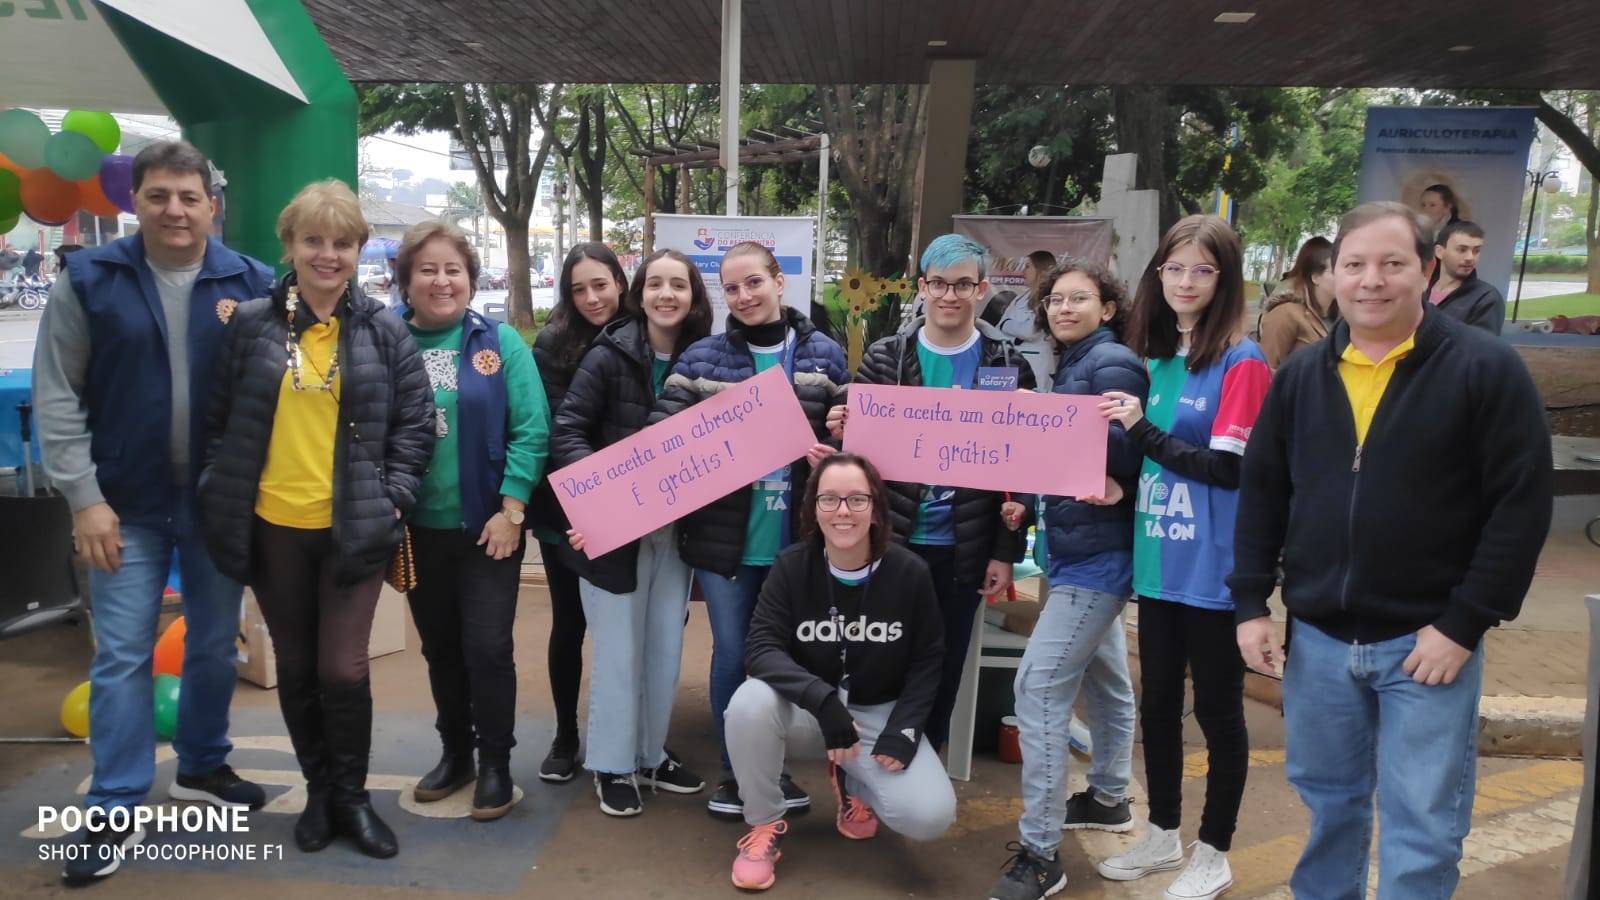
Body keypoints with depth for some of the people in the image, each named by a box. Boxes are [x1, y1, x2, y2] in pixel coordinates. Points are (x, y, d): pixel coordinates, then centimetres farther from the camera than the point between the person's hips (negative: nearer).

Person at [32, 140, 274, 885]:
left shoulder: (251, 283, -1)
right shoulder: (88, 280, -4)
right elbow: (57, 396, -4)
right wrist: (83, 496, -10)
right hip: (127, 503, -1)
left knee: (215, 644, 15)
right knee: (121, 655, 2)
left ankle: (203, 767, 35)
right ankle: (116, 812, 13)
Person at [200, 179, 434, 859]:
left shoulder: (384, 332, 0)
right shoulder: (251, 325, 1)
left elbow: (415, 424, 3)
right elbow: (217, 420, 7)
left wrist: (393, 498, -5)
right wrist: (223, 497, 1)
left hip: (355, 527, -1)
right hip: (273, 527, 2)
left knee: (342, 669, -3)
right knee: (296, 668, 12)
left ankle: (351, 795, 20)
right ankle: (318, 791, 31)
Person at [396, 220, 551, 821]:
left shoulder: (500, 342, -3)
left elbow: (531, 430, -8)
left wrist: (511, 509, -12)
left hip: (487, 525, -2)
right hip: (417, 528, 3)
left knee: (487, 648, -1)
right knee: (440, 648, 15)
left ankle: (495, 765, 17)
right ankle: (454, 752, 33)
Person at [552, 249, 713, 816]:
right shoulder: (608, 356, -10)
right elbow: (568, 432, -14)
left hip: (675, 528, 4)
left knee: (666, 649, 13)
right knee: (619, 652, 5)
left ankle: (651, 755, 30)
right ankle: (612, 765, 21)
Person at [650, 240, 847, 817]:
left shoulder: (823, 355, 3)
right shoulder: (701, 358, 0)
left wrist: (824, 453, -15)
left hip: (796, 535, 1)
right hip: (723, 534, -1)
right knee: (732, 652, 8)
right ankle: (733, 769, 28)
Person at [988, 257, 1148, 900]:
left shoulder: (1111, 364, -13)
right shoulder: (1072, 365, 16)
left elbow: (1131, 454, -22)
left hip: (1096, 554, -10)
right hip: (1082, 549, 10)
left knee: (1039, 685, -13)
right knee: (1103, 673, 21)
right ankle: (1108, 797, 37)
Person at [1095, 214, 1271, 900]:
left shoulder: (1242, 362, -11)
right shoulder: (1155, 358, 9)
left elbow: (1226, 467, -18)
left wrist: (1142, 430, -18)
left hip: (1213, 572, -6)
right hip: (1157, 563, 7)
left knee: (1217, 709, 8)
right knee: (1157, 703, 16)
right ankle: (1163, 835, 34)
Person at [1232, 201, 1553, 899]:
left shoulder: (1486, 369, -8)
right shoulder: (1300, 377, 5)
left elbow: (1523, 503, -10)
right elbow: (1261, 494, 9)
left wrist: (1465, 622, -13)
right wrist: (1251, 602, 3)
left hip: (1428, 641, -4)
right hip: (1318, 640, 4)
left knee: (1420, 832, 4)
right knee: (1328, 804, 19)